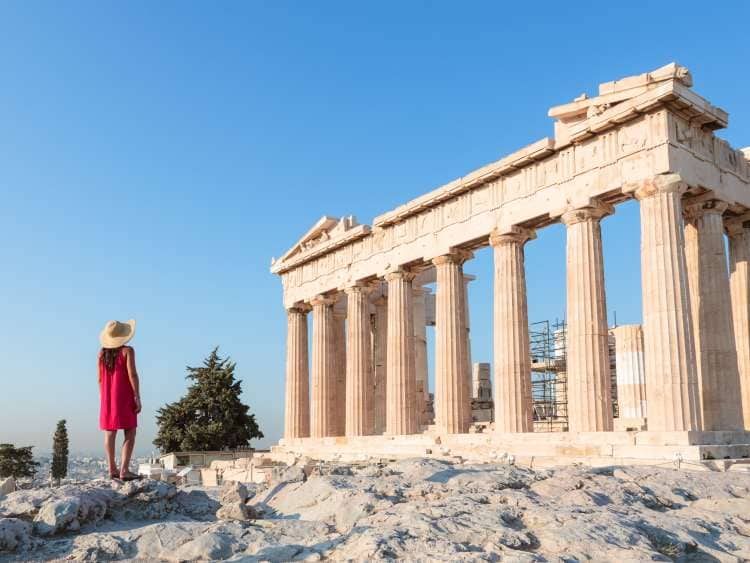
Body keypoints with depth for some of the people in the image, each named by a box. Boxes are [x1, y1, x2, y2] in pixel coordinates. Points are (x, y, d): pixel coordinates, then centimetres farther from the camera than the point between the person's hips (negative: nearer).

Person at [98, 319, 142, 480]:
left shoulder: (102, 353, 6)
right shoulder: (127, 351, -10)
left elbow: (100, 378, 9)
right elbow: (132, 375, -16)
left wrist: (104, 398, 17)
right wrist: (137, 397, -13)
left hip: (107, 397, 6)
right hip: (124, 396, -6)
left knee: (110, 433, 9)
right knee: (130, 433, -3)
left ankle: (112, 469, 12)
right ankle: (124, 470, -11)